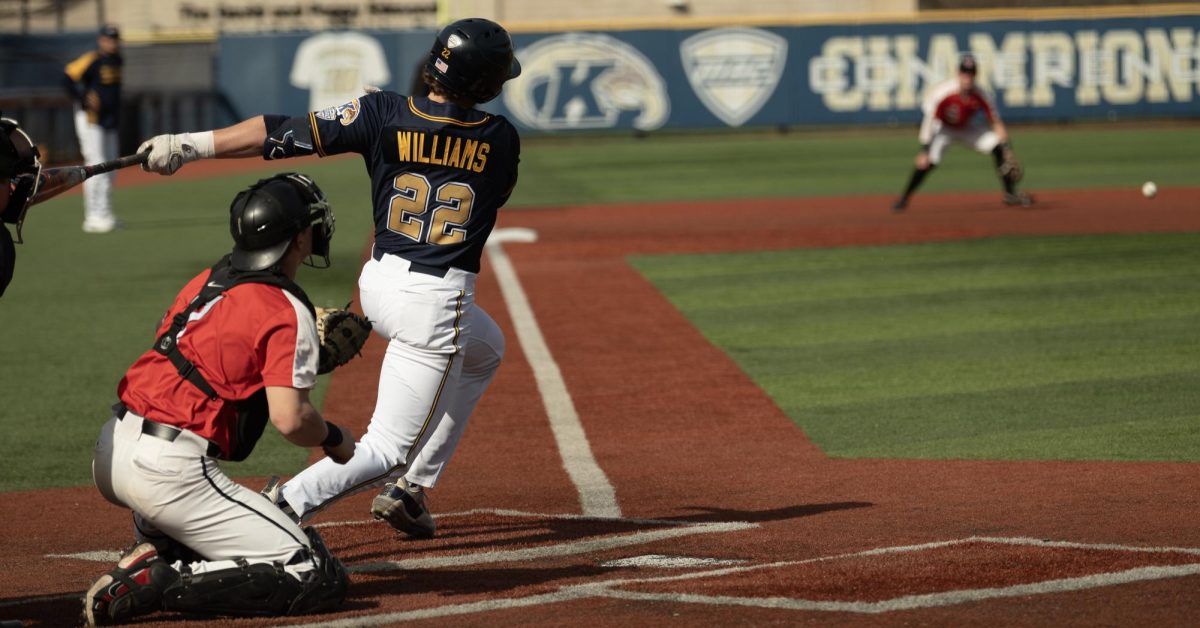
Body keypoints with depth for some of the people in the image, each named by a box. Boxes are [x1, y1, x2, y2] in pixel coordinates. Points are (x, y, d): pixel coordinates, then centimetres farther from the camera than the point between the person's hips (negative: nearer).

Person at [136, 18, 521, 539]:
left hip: (378, 282, 6)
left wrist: (191, 144, -11)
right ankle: (283, 508, -23)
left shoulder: (385, 115, -5)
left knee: (485, 351, 34)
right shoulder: (500, 139, -6)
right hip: (436, 304, -6)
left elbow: (284, 133, -11)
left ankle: (409, 489, 31)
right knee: (389, 448, -2)